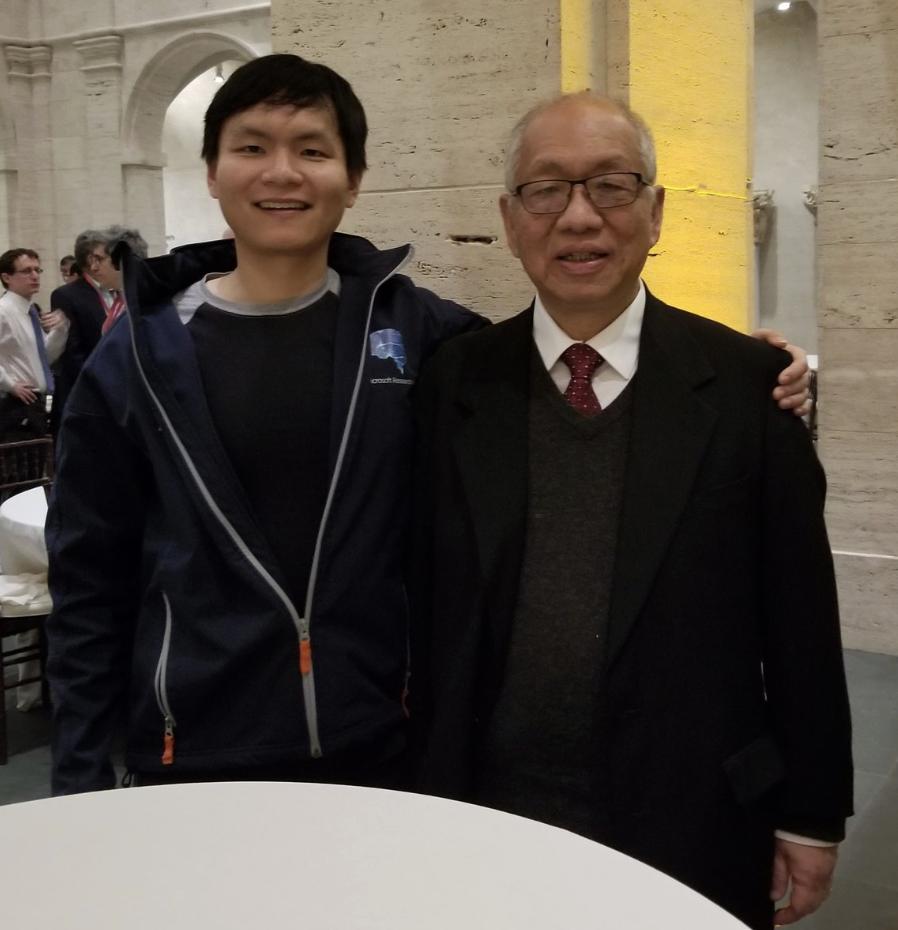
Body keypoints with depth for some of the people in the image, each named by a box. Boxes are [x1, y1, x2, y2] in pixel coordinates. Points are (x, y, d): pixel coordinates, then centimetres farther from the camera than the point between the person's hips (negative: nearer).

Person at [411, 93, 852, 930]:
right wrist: (427, 792, 3)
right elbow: (427, 603, 1)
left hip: (693, 828, -1)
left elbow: (800, 616, -2)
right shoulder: (454, 383, -1)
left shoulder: (745, 381, -6)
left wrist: (811, 812, 1)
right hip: (490, 816, 1)